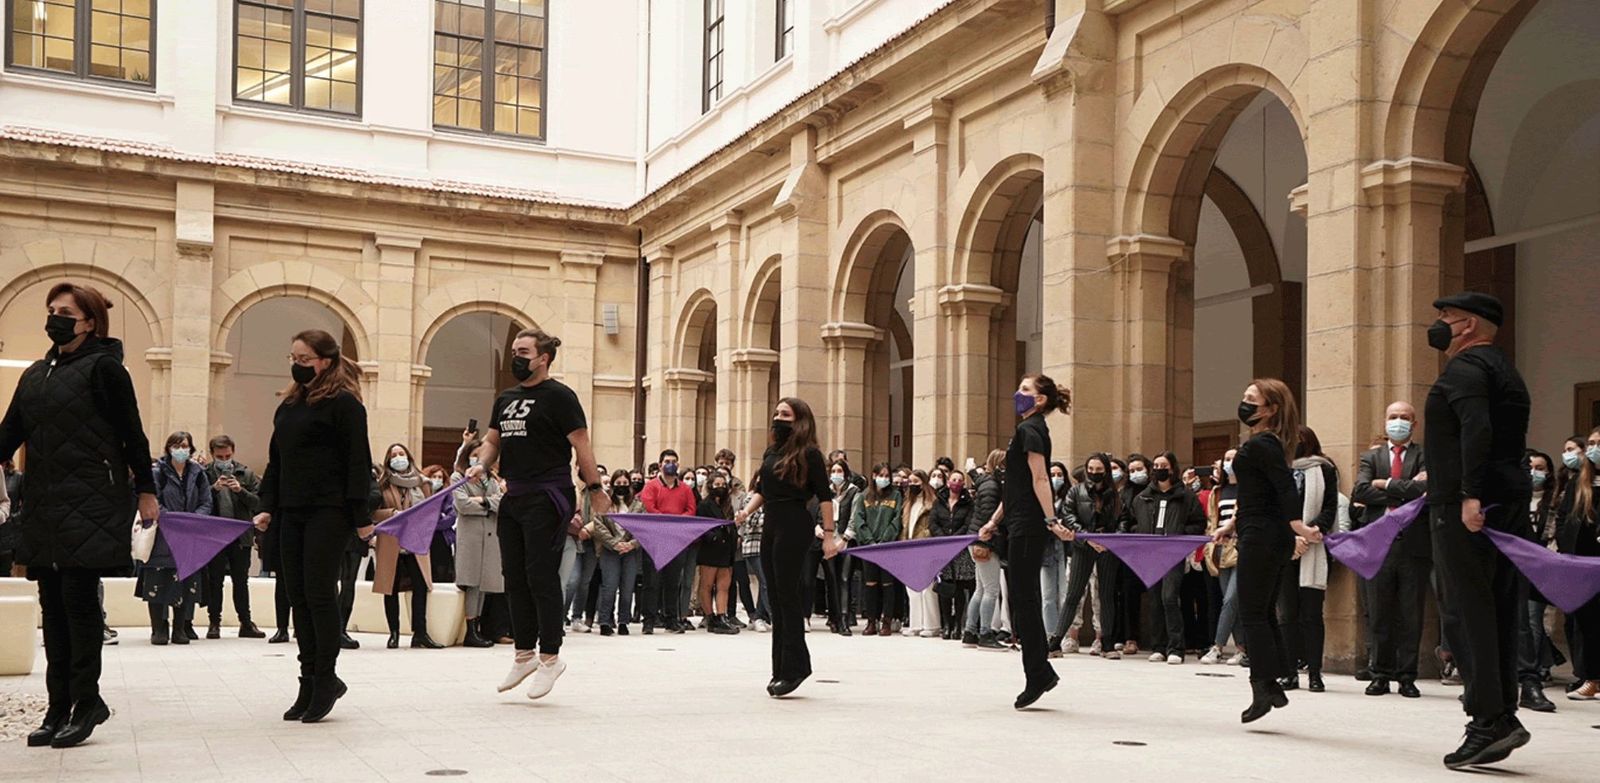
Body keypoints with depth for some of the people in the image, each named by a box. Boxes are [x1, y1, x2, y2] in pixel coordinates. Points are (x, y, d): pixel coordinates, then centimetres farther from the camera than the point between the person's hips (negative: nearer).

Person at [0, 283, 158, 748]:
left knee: (79, 597, -7)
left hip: (91, 504, -7)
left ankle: (85, 701, 2)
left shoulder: (103, 368, -4)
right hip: (43, 504, 7)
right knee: (53, 604, 7)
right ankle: (59, 708, 11)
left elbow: (132, 434, -5)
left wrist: (145, 491, -6)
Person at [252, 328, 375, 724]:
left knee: (319, 594, -6)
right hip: (291, 513, 8)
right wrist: (267, 507, 11)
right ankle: (310, 683, 12)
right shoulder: (288, 406, 17)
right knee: (299, 597, 6)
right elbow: (275, 462, 21)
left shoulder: (344, 403, -6)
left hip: (329, 512, -8)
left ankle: (325, 681, 4)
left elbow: (358, 462, -10)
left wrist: (362, 516, -13)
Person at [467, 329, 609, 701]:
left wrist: (595, 489, -10)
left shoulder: (558, 395, -7)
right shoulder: (505, 399, 15)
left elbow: (581, 443, -9)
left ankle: (550, 656, 4)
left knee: (541, 577, -6)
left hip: (547, 498, -8)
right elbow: (492, 439, 20)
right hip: (514, 498, 8)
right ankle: (525, 653, 22)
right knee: (515, 579, 11)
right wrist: (481, 465, -1)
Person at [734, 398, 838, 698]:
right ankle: (781, 669, 16)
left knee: (788, 594, -6)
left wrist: (829, 535, -12)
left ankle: (794, 668, 1)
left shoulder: (809, 454, -7)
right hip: (771, 526, 8)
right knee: (777, 597, 10)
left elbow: (824, 496, -9)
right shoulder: (771, 452, 14)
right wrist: (746, 511, 1)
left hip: (795, 527, -8)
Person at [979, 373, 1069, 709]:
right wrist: (994, 522, 26)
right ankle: (1040, 672, 14)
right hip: (1023, 524, 10)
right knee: (1022, 596, 11)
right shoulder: (1031, 430, 20)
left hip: (1029, 526, -10)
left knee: (1023, 597, -6)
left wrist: (1051, 520, -29)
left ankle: (1037, 676, -3)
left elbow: (1039, 479, -21)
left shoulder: (1029, 430, -10)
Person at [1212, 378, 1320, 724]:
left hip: (1261, 538, -10)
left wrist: (1296, 523, -36)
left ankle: (1264, 688, -3)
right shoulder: (1269, 444, 17)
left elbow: (1285, 486, -26)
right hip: (1273, 537, 10)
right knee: (1264, 613, 13)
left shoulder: (1260, 445, -14)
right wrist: (1233, 525, 30)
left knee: (1252, 613, -5)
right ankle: (1272, 685, 15)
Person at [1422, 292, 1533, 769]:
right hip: (1510, 504, 10)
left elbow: (1476, 428, -24)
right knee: (1497, 612, 11)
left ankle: (1489, 723, -11)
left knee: (1465, 613, -9)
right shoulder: (1505, 371, 23)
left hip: (1466, 508, -10)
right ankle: (1504, 717, 13)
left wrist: (1470, 494, -29)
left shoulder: (1464, 367, -7)